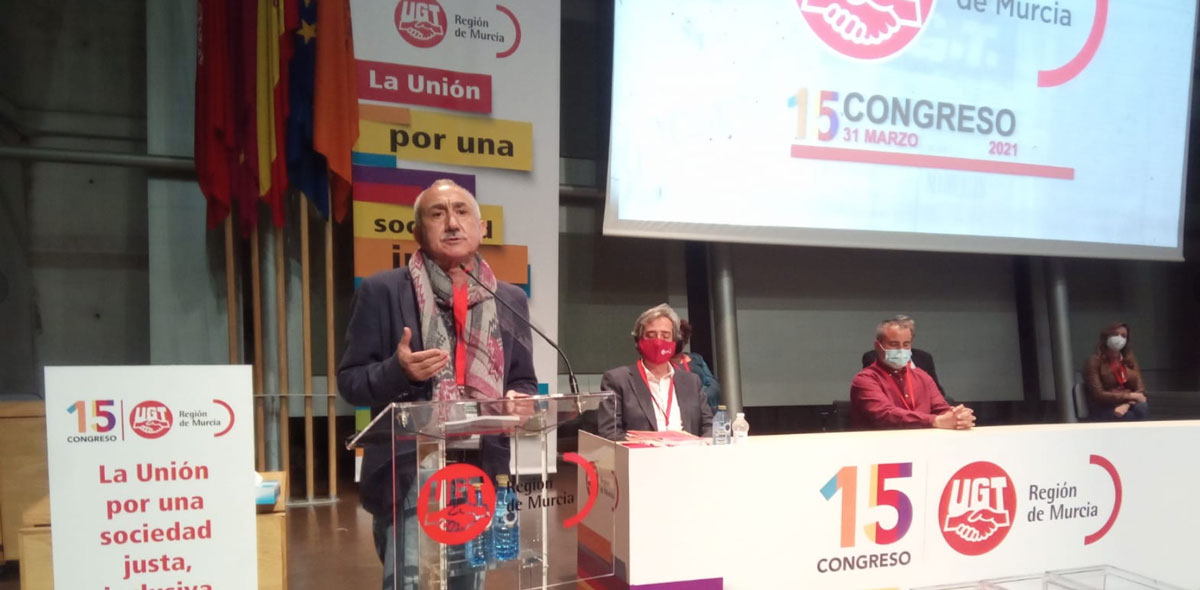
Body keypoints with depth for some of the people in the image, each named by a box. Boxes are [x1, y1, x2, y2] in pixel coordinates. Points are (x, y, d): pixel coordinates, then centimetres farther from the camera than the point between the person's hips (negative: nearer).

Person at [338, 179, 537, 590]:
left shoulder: (510, 299, 10)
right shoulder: (382, 291, -1)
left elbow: (524, 382, 16)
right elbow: (350, 381, 0)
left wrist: (519, 402, -7)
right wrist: (397, 370, -20)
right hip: (409, 476, -4)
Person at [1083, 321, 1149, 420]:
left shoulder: (1130, 359, 12)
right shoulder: (1094, 361, -5)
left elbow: (1140, 389, 4)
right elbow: (1098, 395, -12)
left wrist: (1127, 404, -18)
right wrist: (1130, 396, -15)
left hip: (1128, 404, 5)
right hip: (1104, 407, -5)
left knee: (1142, 408, -31)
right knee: (1130, 416, -35)